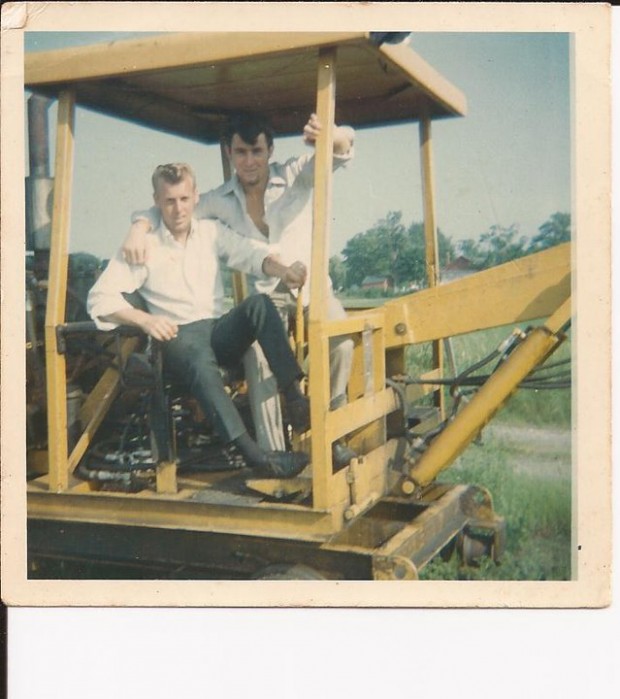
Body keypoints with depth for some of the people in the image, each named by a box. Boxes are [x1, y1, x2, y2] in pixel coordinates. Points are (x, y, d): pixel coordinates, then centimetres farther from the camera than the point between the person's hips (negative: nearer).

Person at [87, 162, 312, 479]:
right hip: (177, 336, -3)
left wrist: (282, 270, -26)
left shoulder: (212, 232, 13)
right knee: (201, 361, -38)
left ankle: (295, 399, -35)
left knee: (259, 303, -27)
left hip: (220, 330, 3)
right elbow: (99, 298, -3)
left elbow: (251, 252, -3)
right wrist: (144, 319, -19)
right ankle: (253, 454, -44)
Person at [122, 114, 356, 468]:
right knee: (258, 355, -28)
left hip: (311, 282, -1)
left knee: (340, 339, -31)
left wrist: (331, 137, -41)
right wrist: (140, 226, -13)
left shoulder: (296, 174, -3)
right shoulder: (221, 200, 4)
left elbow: (344, 148, -15)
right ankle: (273, 454, -22)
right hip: (263, 293, 1)